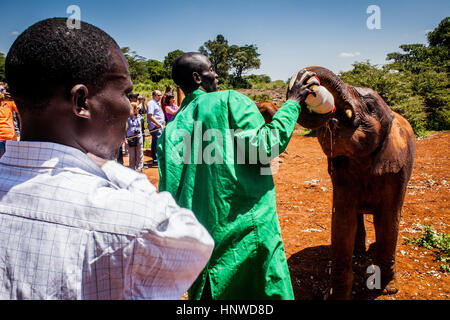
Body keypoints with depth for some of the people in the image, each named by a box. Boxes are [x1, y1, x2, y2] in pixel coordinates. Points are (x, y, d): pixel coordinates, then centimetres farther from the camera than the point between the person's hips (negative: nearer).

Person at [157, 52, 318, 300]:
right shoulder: (229, 101, -7)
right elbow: (266, 146, -16)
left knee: (210, 291, 20)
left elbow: (169, 190, 8)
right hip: (246, 228, -5)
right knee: (266, 291, 11)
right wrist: (292, 103, -3)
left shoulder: (171, 129, 8)